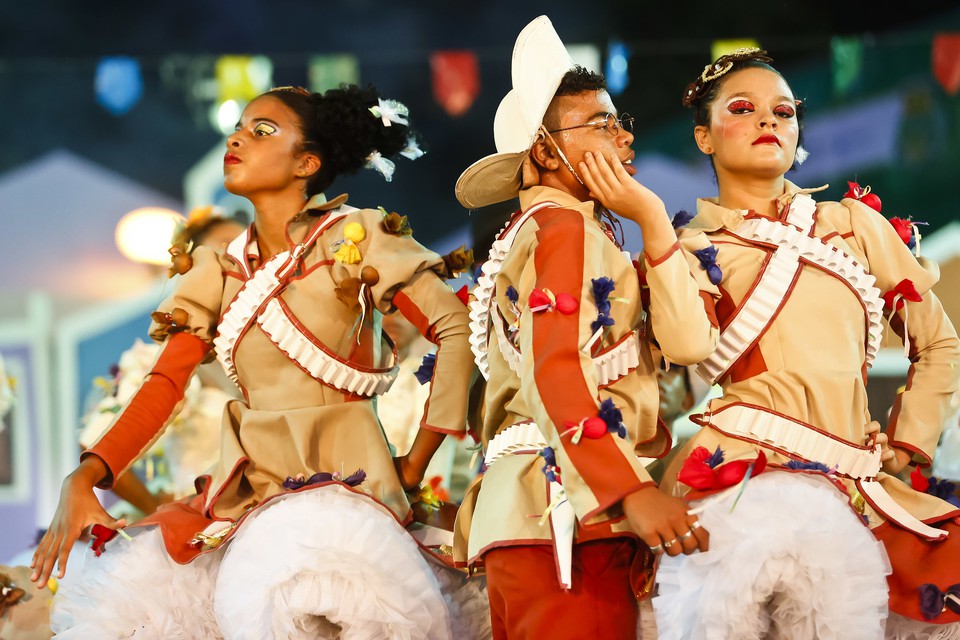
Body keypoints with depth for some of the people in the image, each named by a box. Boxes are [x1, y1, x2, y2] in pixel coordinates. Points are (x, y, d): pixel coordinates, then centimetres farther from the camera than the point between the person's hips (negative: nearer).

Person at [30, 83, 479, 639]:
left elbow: (456, 327, -4)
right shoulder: (221, 272, 13)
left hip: (337, 475, -5)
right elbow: (165, 383, 5)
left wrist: (415, 464, -5)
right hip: (248, 485, 5)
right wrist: (85, 477, -9)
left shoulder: (354, 239, -1)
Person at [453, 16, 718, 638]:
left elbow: (688, 340, 12)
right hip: (568, 516, -10)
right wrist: (634, 492, -28)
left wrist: (653, 218, 6)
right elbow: (558, 377, -20)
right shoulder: (569, 228, -5)